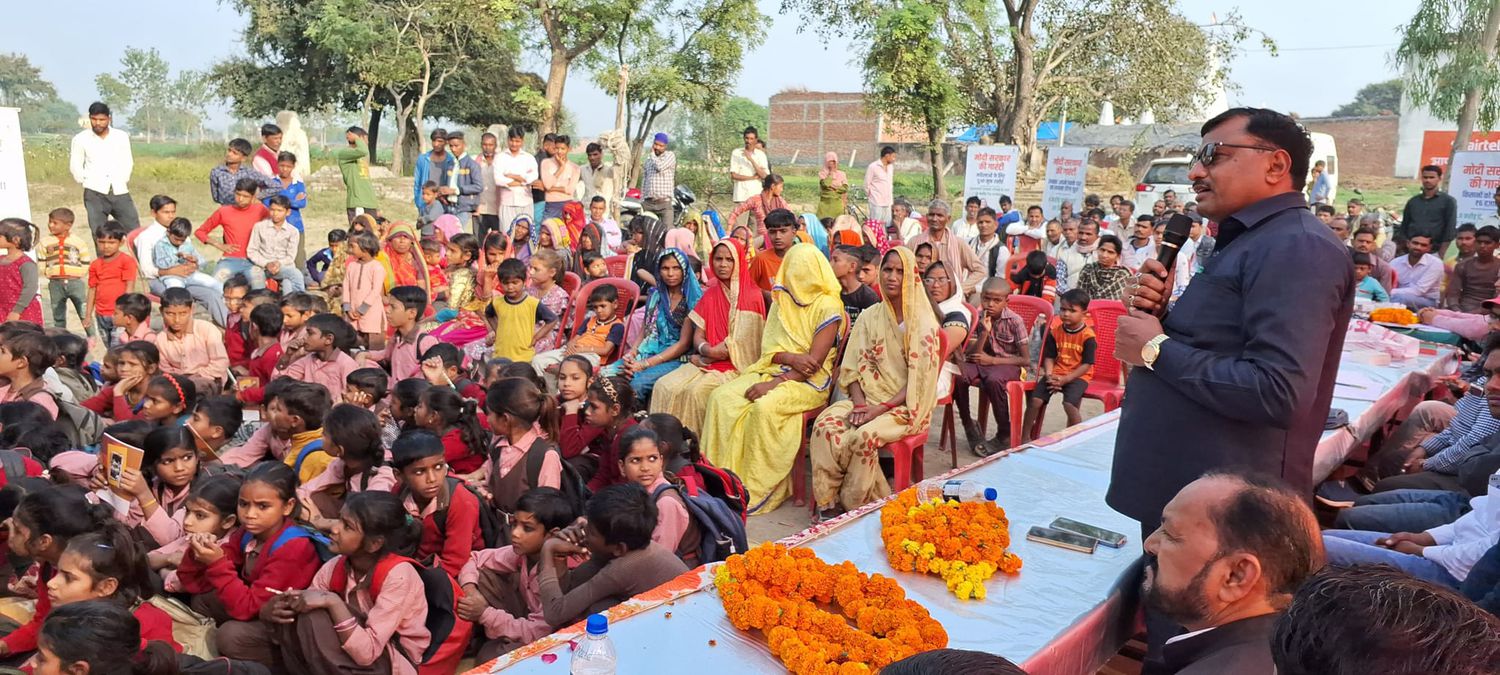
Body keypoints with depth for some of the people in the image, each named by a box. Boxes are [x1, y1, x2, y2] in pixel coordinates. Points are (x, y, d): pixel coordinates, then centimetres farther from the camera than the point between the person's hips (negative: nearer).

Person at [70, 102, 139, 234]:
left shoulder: (122, 136, 8)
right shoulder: (80, 139, 4)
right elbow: (75, 166, 6)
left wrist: (123, 181, 4)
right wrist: (87, 183, 2)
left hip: (120, 193, 1)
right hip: (95, 194, -1)